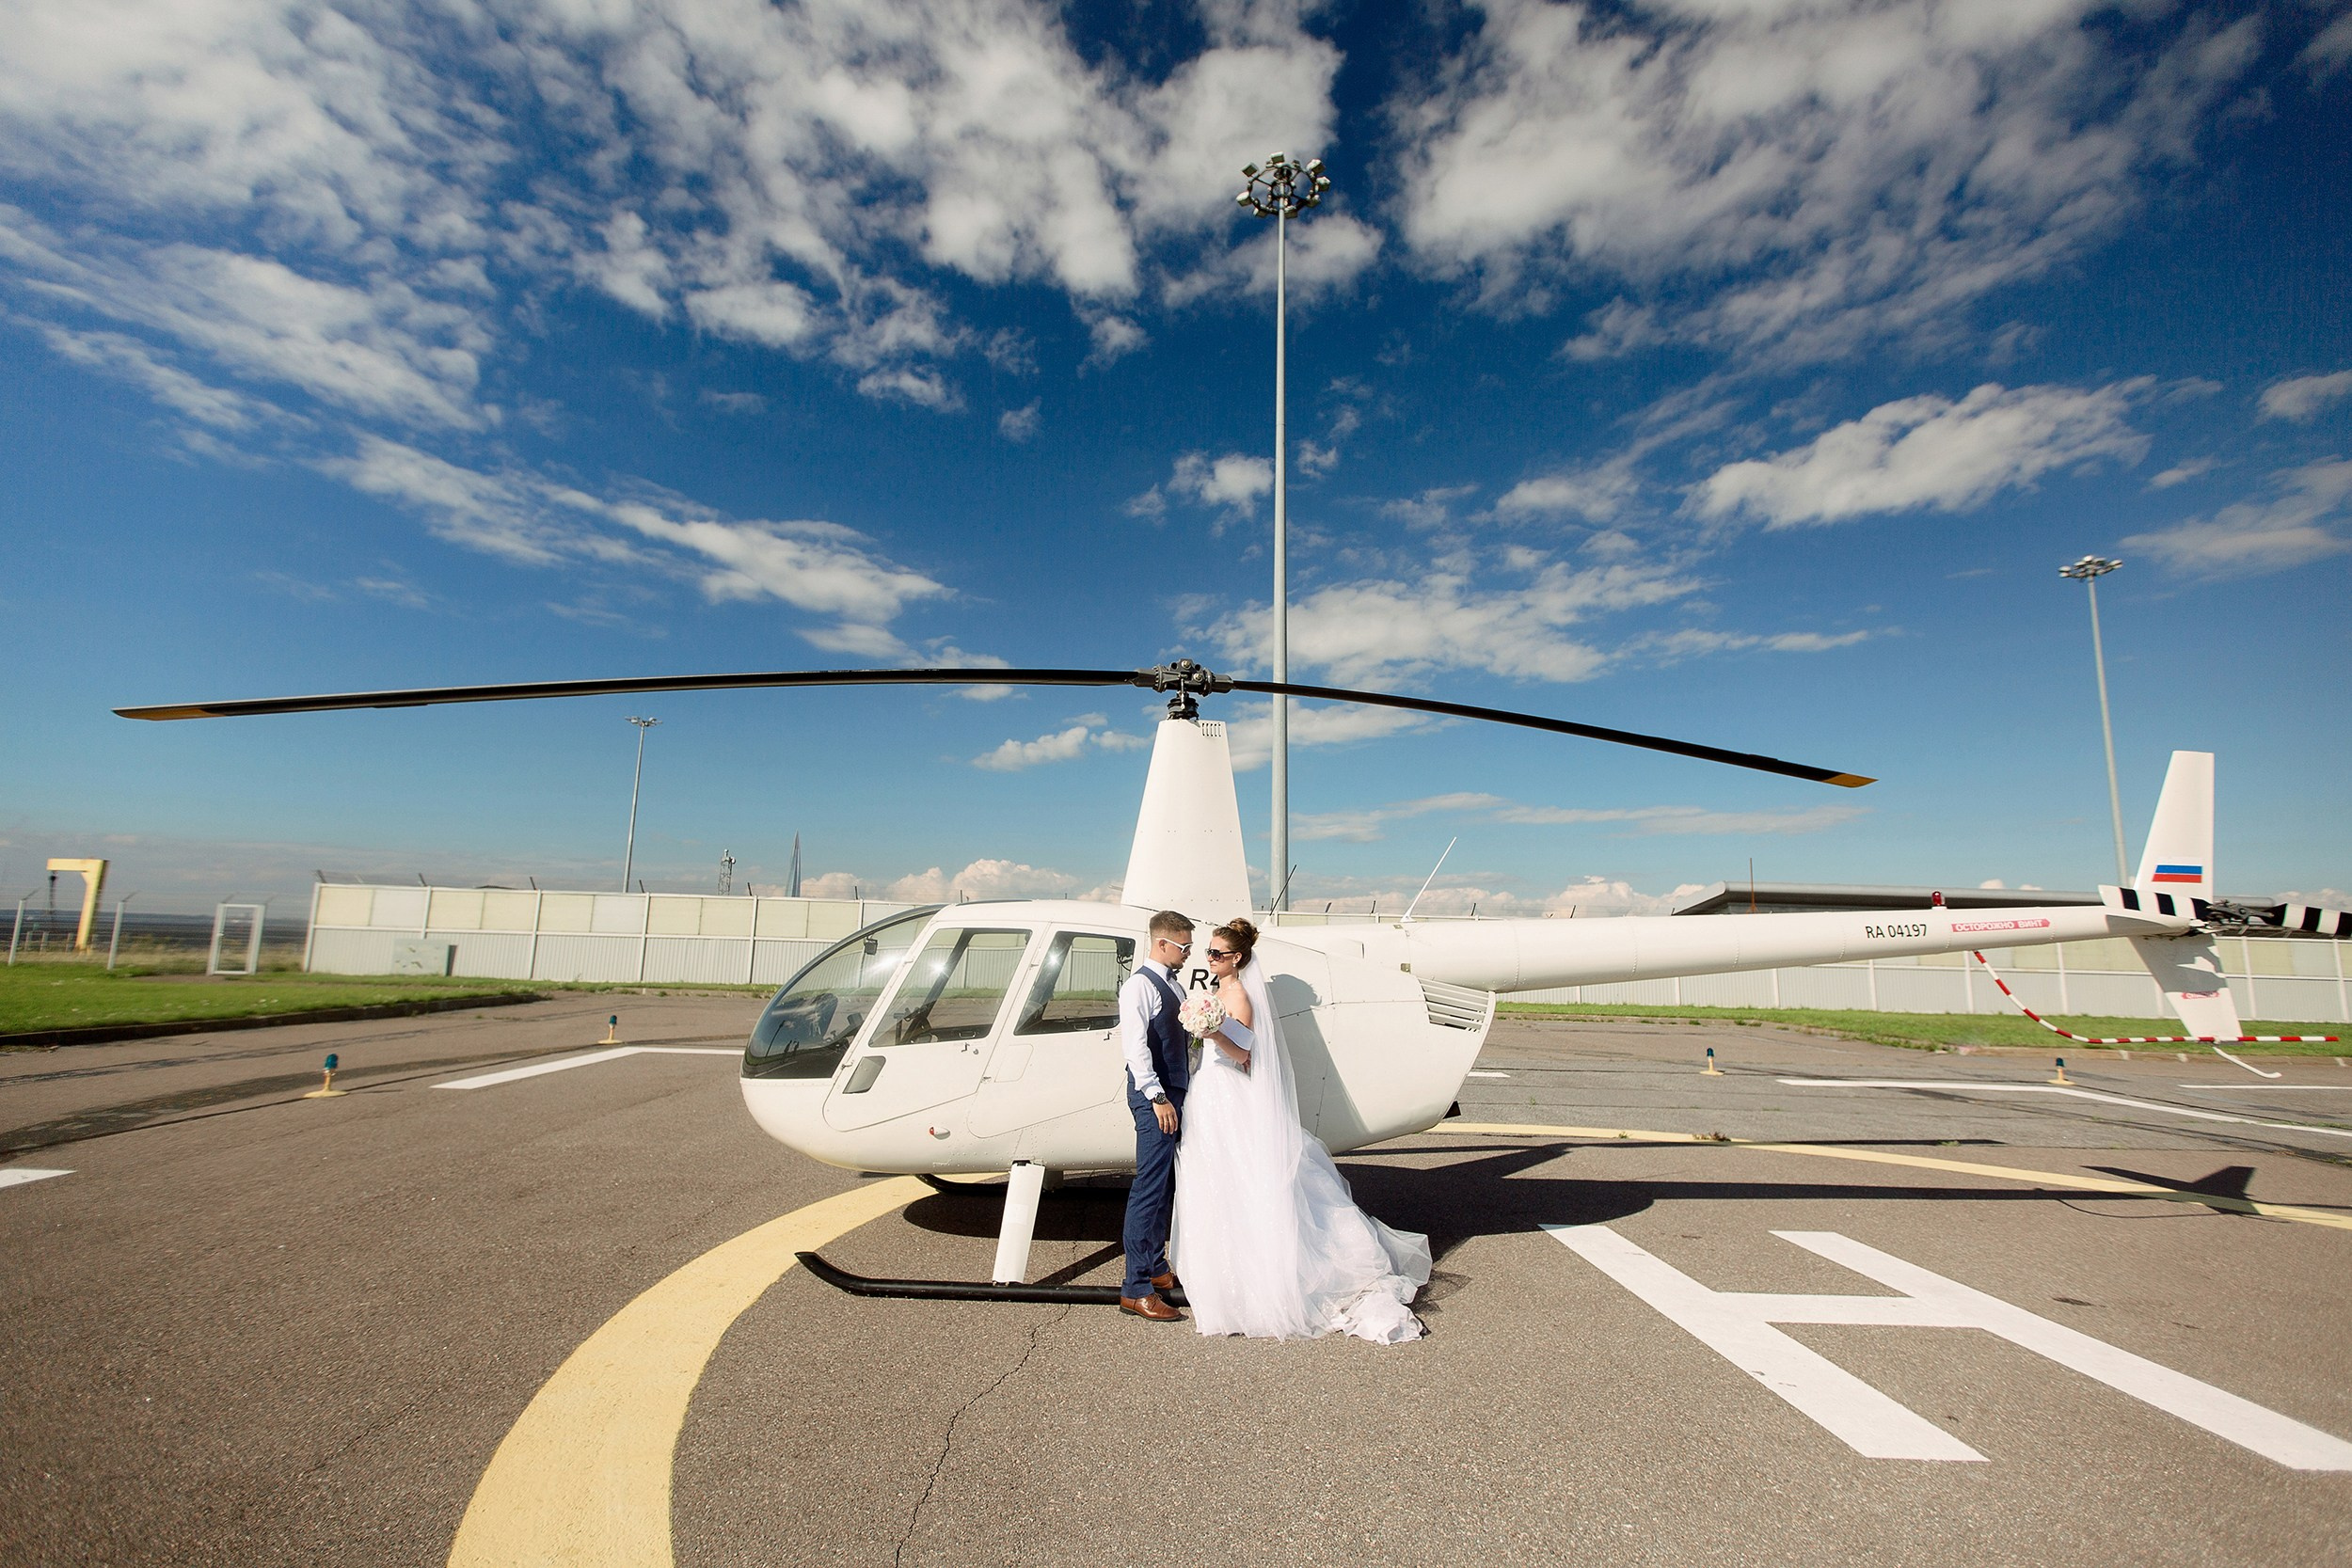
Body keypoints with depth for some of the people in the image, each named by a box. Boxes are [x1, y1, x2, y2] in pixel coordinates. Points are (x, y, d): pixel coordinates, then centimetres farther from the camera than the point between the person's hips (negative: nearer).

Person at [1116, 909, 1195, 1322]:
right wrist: (1157, 1097, -21)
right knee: (1150, 1188, -7)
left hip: (1174, 1095, 9)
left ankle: (1155, 1268, 28)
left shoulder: (1173, 985, 15)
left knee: (1164, 1185, 16)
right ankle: (1136, 1288, -1)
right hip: (1154, 1100, -9)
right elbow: (1135, 1044, -20)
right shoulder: (1140, 985, -13)